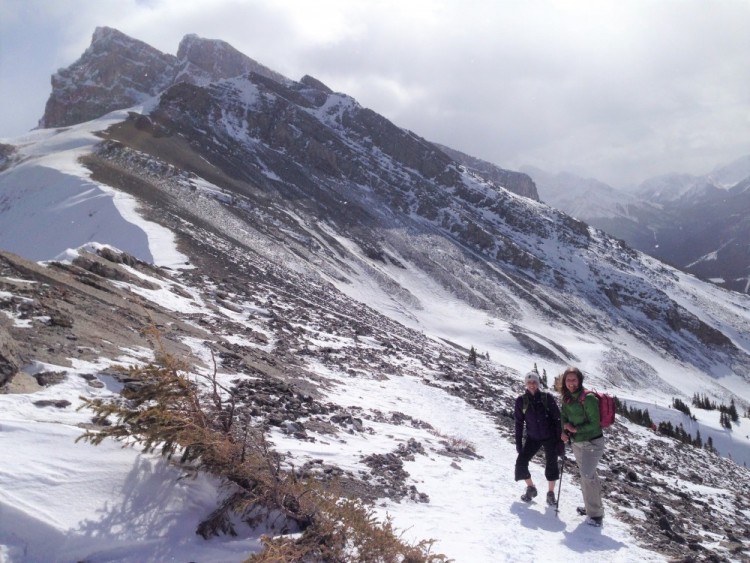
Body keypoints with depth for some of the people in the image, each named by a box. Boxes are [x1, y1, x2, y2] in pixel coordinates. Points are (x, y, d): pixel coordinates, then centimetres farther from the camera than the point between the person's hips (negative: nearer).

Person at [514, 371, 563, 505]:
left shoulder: (547, 398, -10)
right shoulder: (521, 401, -5)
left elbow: (557, 419, -7)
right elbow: (519, 423, 0)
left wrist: (560, 439, -10)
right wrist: (518, 442, -2)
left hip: (550, 437, -2)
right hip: (533, 438, 2)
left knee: (551, 465, 2)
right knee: (521, 463, -4)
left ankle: (551, 493, 23)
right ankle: (531, 488, 19)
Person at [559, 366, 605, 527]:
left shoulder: (588, 398, -20)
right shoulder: (567, 399, 2)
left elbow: (595, 423, -18)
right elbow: (564, 417, 11)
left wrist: (575, 429, -19)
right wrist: (564, 432, -6)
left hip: (592, 443, -7)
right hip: (577, 443, 7)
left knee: (587, 476, -13)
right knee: (588, 475, 18)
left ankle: (595, 514, -4)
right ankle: (592, 507, 32)